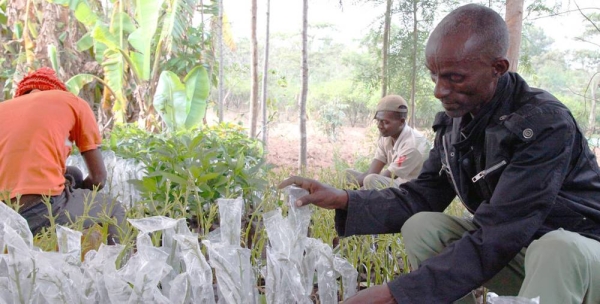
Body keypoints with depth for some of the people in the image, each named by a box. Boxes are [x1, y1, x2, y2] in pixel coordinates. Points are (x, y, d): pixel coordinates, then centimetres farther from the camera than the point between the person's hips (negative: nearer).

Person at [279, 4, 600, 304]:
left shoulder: (546, 125, -28)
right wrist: (344, 199, -15)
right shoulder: (454, 120, -5)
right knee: (420, 225, -14)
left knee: (557, 249, -38)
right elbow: (421, 196, -1)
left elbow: (492, 241, -34)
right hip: (509, 244, 6)